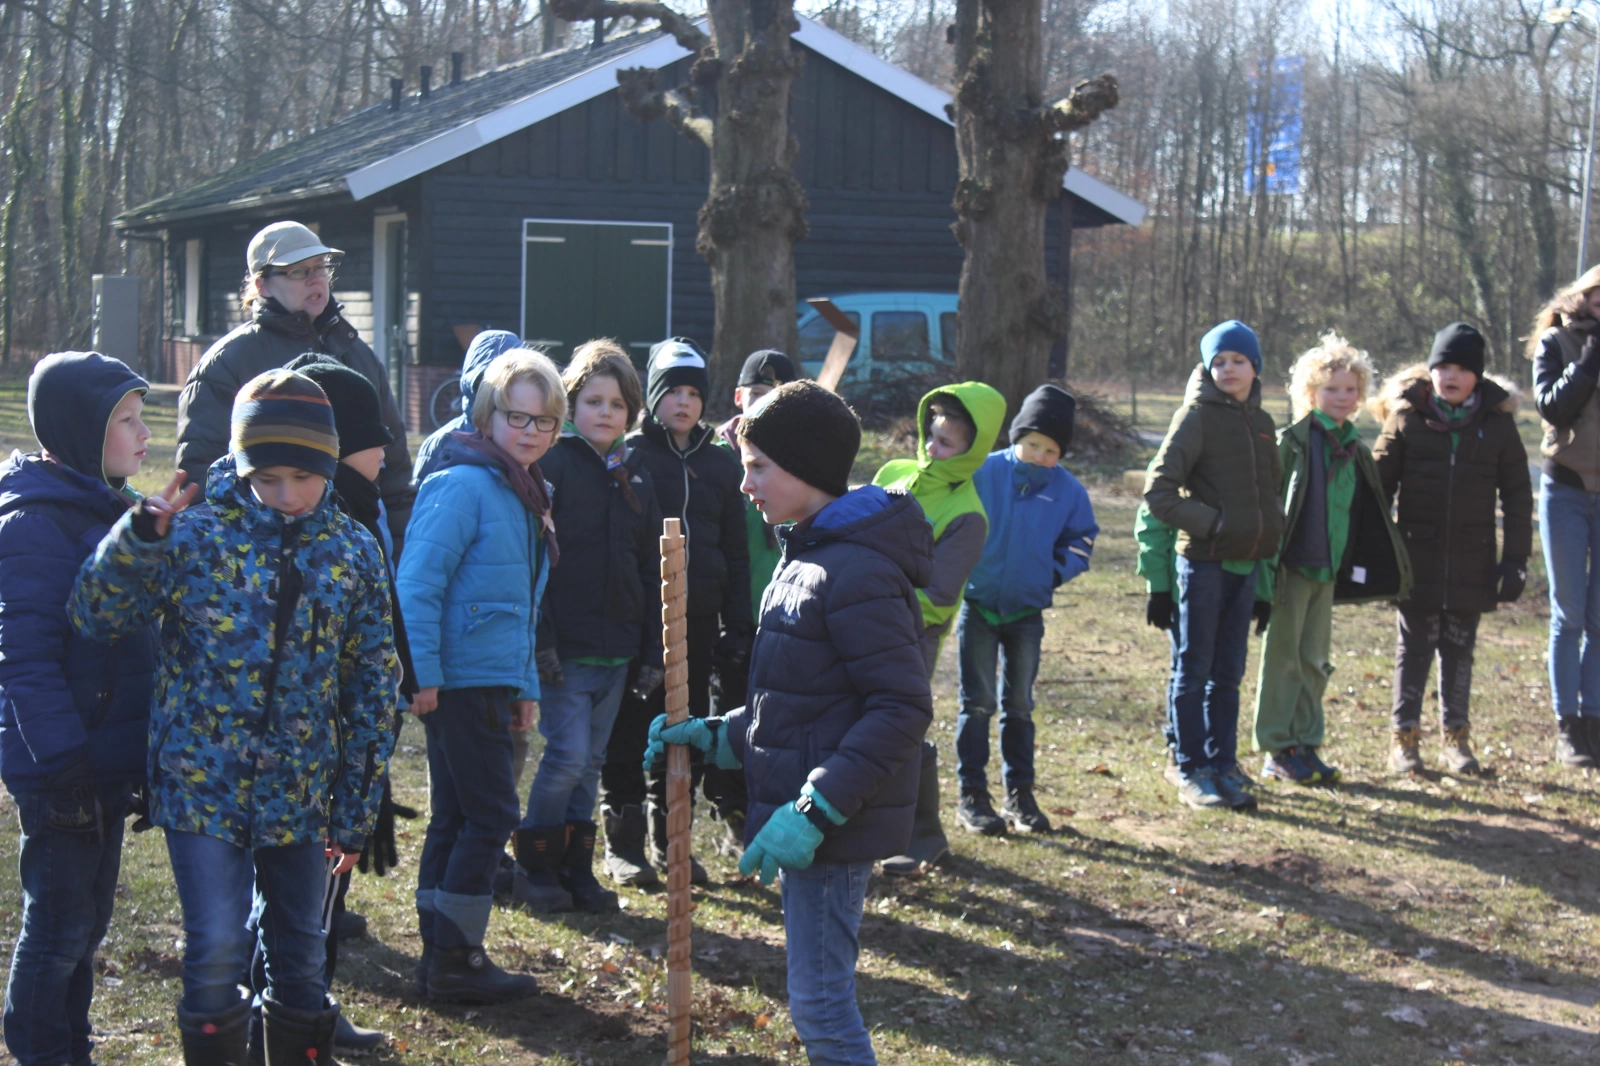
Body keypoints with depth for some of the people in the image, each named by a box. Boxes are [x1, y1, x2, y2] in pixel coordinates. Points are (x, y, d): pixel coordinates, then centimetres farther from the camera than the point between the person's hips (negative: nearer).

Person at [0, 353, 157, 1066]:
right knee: (59, 927, 0)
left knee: (86, 922, 16)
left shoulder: (110, 510, 12)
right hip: (60, 769, -9)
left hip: (108, 760, 9)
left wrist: (145, 755, 18)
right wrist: (63, 759, -23)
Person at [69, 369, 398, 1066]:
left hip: (301, 795, 3)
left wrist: (357, 810, 4)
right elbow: (97, 619, -9)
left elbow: (373, 684, 5)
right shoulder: (195, 532, -5)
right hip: (203, 784, -3)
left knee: (301, 950, 13)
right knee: (217, 950, -6)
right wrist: (139, 538, -25)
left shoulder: (352, 551, 2)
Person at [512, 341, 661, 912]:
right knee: (567, 755, -9)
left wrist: (652, 651, 12)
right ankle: (537, 865, 7)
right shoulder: (553, 464, -6)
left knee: (590, 763, 11)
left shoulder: (636, 475, 13)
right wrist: (541, 640, -17)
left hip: (616, 649, 6)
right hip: (564, 649, -6)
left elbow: (651, 571, 16)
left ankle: (577, 868, 19)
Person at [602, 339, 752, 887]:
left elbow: (736, 554, 15)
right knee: (629, 737, 1)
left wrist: (737, 628, 9)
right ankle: (624, 845, 12)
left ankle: (671, 842, 21)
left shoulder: (721, 465, 12)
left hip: (698, 623, 4)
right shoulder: (628, 456, 0)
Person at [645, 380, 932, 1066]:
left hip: (832, 825, -10)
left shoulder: (856, 571, -19)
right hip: (801, 813, 10)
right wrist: (719, 737, 10)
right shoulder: (810, 556, 14)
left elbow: (902, 708, -23)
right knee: (822, 995, 17)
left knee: (819, 1001, -5)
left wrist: (815, 809, -26)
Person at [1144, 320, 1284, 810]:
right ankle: (1192, 773, 7)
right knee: (1194, 672, 1)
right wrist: (1210, 522, -16)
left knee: (1228, 675, 12)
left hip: (1244, 566, 6)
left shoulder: (1260, 421, 13)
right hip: (1202, 563, -6)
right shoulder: (1197, 417, -7)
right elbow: (1157, 491, -12)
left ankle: (1224, 767, 20)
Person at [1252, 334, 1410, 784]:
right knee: (1283, 657, 0)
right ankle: (1277, 750, 5)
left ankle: (1306, 745, 19)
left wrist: (1358, 567, 16)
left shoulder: (1355, 449, 12)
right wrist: (1269, 561, -15)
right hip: (1292, 565, -6)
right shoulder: (1292, 441, -8)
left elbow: (1368, 514, 20)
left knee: (1316, 660, 11)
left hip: (1329, 569, 6)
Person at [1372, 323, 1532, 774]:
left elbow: (1517, 494, 5)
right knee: (1415, 646, 4)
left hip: (1472, 559, 1)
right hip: (1418, 555, -1)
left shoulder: (1497, 423, 1)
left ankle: (1456, 736, 21)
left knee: (1459, 649, 10)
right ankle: (1405, 737, 13)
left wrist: (1515, 558, 0)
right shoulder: (1406, 416, -2)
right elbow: (1380, 481, 2)